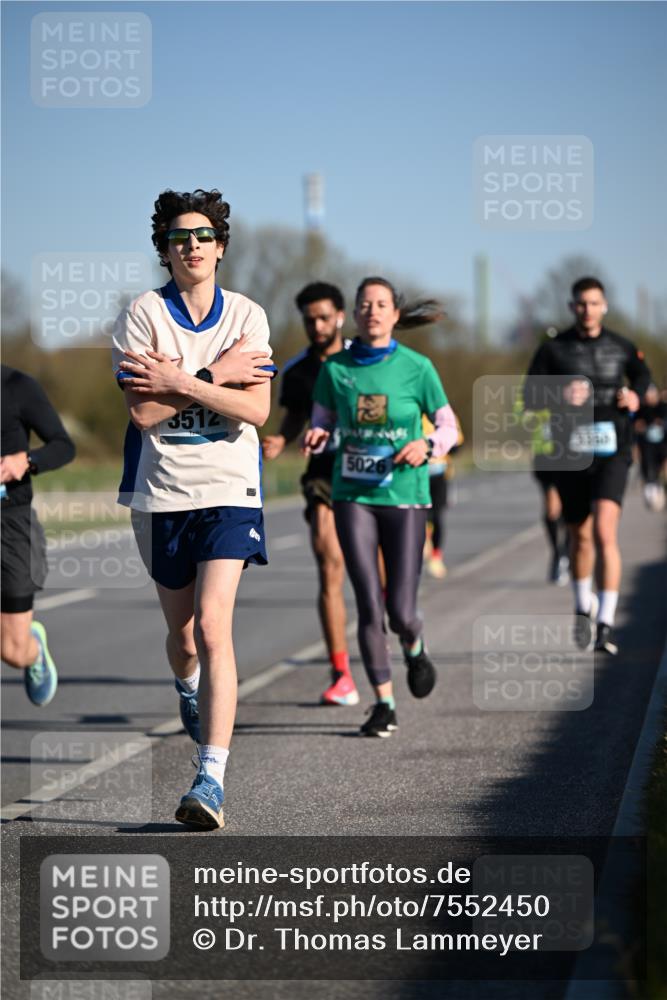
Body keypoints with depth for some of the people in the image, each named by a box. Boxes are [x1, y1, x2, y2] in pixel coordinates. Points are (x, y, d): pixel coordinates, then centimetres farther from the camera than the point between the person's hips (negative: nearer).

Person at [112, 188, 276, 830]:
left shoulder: (247, 316, 3)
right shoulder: (142, 315, -2)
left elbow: (256, 409, -8)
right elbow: (142, 409, -11)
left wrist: (179, 382, -15)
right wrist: (217, 376, -14)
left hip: (228, 490, -1)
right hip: (161, 492, 1)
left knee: (212, 626, -17)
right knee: (181, 634, 14)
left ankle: (211, 777, -20)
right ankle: (189, 693, 51)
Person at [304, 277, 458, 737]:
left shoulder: (416, 367, -4)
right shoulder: (335, 368, 1)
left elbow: (448, 427, 3)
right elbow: (322, 422, 11)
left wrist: (426, 445, -17)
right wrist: (315, 437, -12)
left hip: (404, 496, -1)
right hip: (353, 496, 1)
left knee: (400, 610, -3)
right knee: (369, 606, -6)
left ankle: (414, 648, 34)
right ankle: (384, 703, 7)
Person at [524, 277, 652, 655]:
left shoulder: (621, 347, 5)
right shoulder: (554, 350, 1)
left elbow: (642, 374, 25)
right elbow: (530, 397, 0)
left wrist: (635, 397, 3)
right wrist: (560, 396, -19)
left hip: (611, 453, -1)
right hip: (571, 454, 1)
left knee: (605, 533, -18)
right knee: (580, 537, 14)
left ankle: (605, 623, -19)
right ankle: (584, 605, 40)